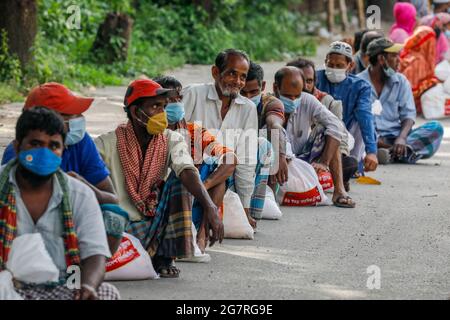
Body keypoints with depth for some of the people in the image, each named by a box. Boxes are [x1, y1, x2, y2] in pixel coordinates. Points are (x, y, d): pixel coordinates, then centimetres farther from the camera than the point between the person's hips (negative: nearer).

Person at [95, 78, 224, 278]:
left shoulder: (172, 141, -2)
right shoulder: (108, 143, -7)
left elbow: (188, 172, -21)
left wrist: (210, 208, -38)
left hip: (157, 222, 3)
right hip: (122, 226, -3)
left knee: (179, 181, -19)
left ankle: (166, 256, -9)